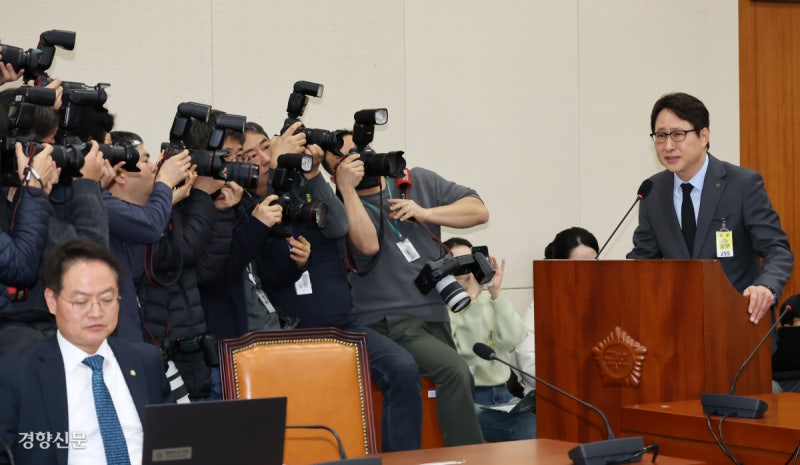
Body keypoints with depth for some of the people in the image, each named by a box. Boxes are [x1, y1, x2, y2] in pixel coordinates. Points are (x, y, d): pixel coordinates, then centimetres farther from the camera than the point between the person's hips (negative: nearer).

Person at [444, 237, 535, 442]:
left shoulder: (489, 300, 14)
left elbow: (512, 340, -3)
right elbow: (467, 351, -15)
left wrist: (496, 293, -10)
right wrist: (471, 296, -16)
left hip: (502, 394, 5)